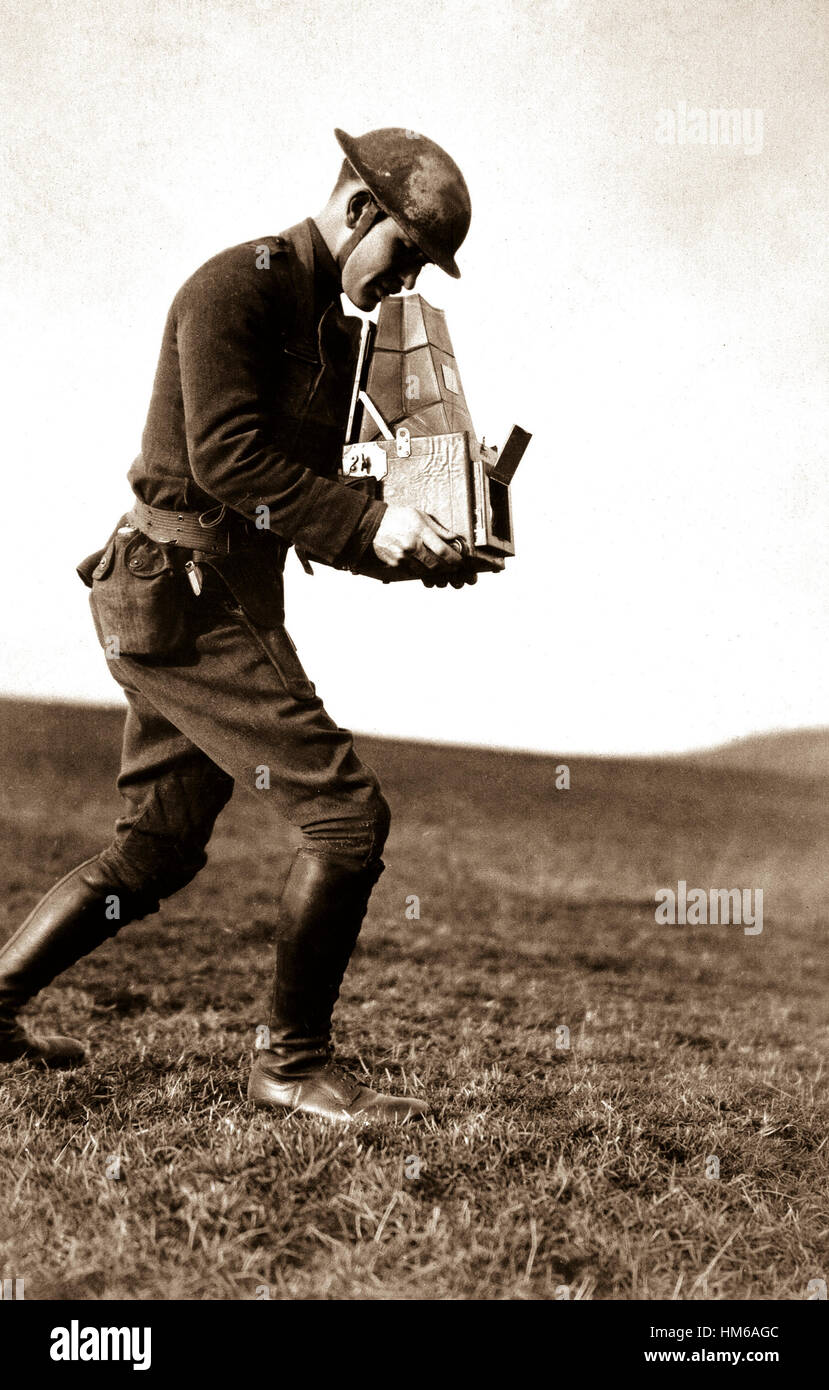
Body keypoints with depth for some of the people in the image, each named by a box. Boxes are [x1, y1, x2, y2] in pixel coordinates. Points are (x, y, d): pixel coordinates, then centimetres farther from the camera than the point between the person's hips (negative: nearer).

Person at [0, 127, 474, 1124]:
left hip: (227, 602, 10)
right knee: (346, 812, -11)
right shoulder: (235, 285, -11)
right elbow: (227, 457, -22)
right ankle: (294, 1064, 2)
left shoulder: (335, 336, 17)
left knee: (156, 851, 17)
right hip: (177, 597, -10)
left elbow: (308, 502, 17)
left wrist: (414, 549, 0)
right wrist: (370, 524, -24)